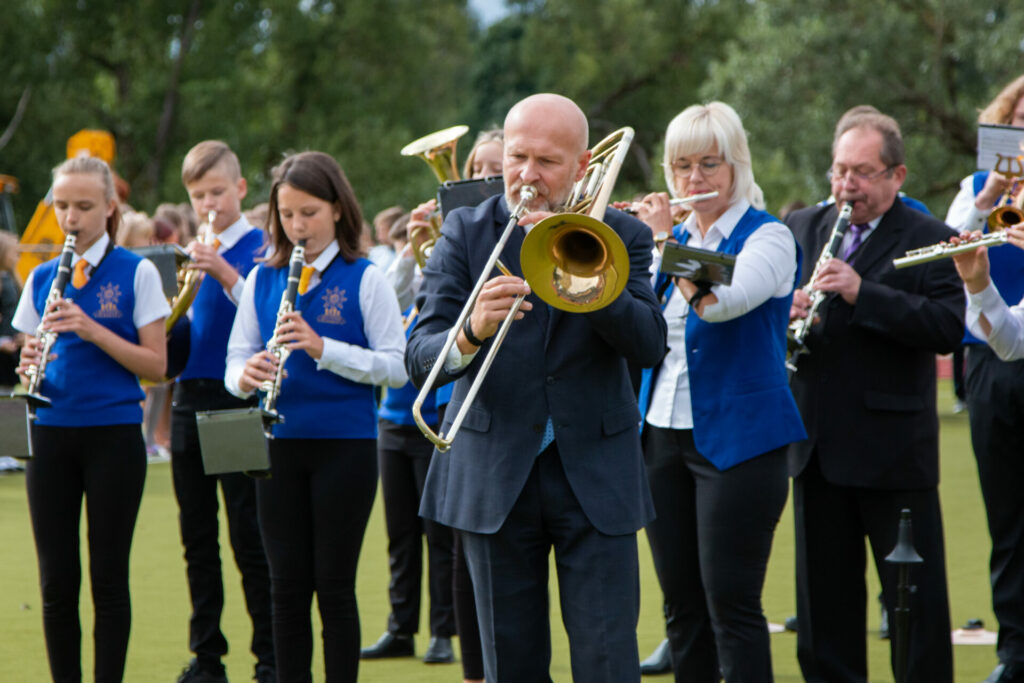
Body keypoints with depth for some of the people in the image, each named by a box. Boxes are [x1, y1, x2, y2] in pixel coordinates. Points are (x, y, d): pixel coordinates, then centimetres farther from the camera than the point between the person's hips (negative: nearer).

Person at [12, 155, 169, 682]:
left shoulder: (136, 273, -2)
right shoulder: (43, 278, 10)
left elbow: (156, 365, -6)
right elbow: (30, 358, 13)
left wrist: (91, 329, -19)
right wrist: (30, 367, -11)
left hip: (114, 435, -3)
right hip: (53, 434, 4)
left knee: (109, 577, -1)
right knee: (57, 579, 4)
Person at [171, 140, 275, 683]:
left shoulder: (260, 249, -3)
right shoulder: (192, 253, 14)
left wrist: (225, 273, -26)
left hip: (237, 401, -6)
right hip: (189, 401, 6)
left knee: (249, 536, -5)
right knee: (198, 536, 9)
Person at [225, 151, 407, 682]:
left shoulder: (364, 280, -3)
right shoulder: (262, 280, 8)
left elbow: (397, 367, -9)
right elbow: (236, 360, 8)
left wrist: (324, 348, -21)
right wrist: (246, 376, -16)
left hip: (346, 444, -3)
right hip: (281, 444, 3)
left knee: (334, 585, 0)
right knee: (287, 584, 5)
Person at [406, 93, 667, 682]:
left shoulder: (622, 236, 4)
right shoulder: (466, 233, 2)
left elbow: (650, 345, -12)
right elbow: (421, 359, -10)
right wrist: (471, 334, -32)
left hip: (596, 476, 0)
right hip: (495, 477, 1)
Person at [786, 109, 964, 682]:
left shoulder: (929, 240, -4)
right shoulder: (802, 228, 12)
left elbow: (949, 327, -18)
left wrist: (862, 293, -24)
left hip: (894, 449, -5)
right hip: (818, 443, 5)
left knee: (917, 596, 0)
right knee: (823, 592, 12)